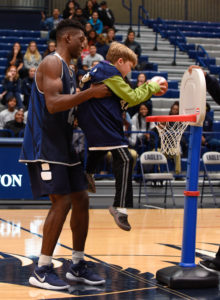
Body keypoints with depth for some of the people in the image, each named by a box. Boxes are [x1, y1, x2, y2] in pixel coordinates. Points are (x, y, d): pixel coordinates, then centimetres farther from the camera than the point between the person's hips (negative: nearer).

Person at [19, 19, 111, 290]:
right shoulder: (51, 64, -12)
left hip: (63, 144, 10)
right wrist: (90, 93, -23)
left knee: (81, 200, 8)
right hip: (45, 146, -10)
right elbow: (53, 104, -26)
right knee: (61, 202, -13)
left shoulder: (67, 69, 19)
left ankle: (77, 265, 18)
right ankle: (41, 270, -4)